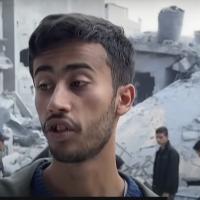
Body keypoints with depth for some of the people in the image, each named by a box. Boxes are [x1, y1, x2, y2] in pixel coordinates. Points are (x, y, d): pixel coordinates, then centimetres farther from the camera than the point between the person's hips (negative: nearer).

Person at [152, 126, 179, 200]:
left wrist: (167, 191, -20)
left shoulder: (173, 153, -13)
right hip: (158, 189, 8)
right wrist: (154, 186, 13)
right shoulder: (158, 152, 12)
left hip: (167, 191, -8)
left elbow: (173, 173, -18)